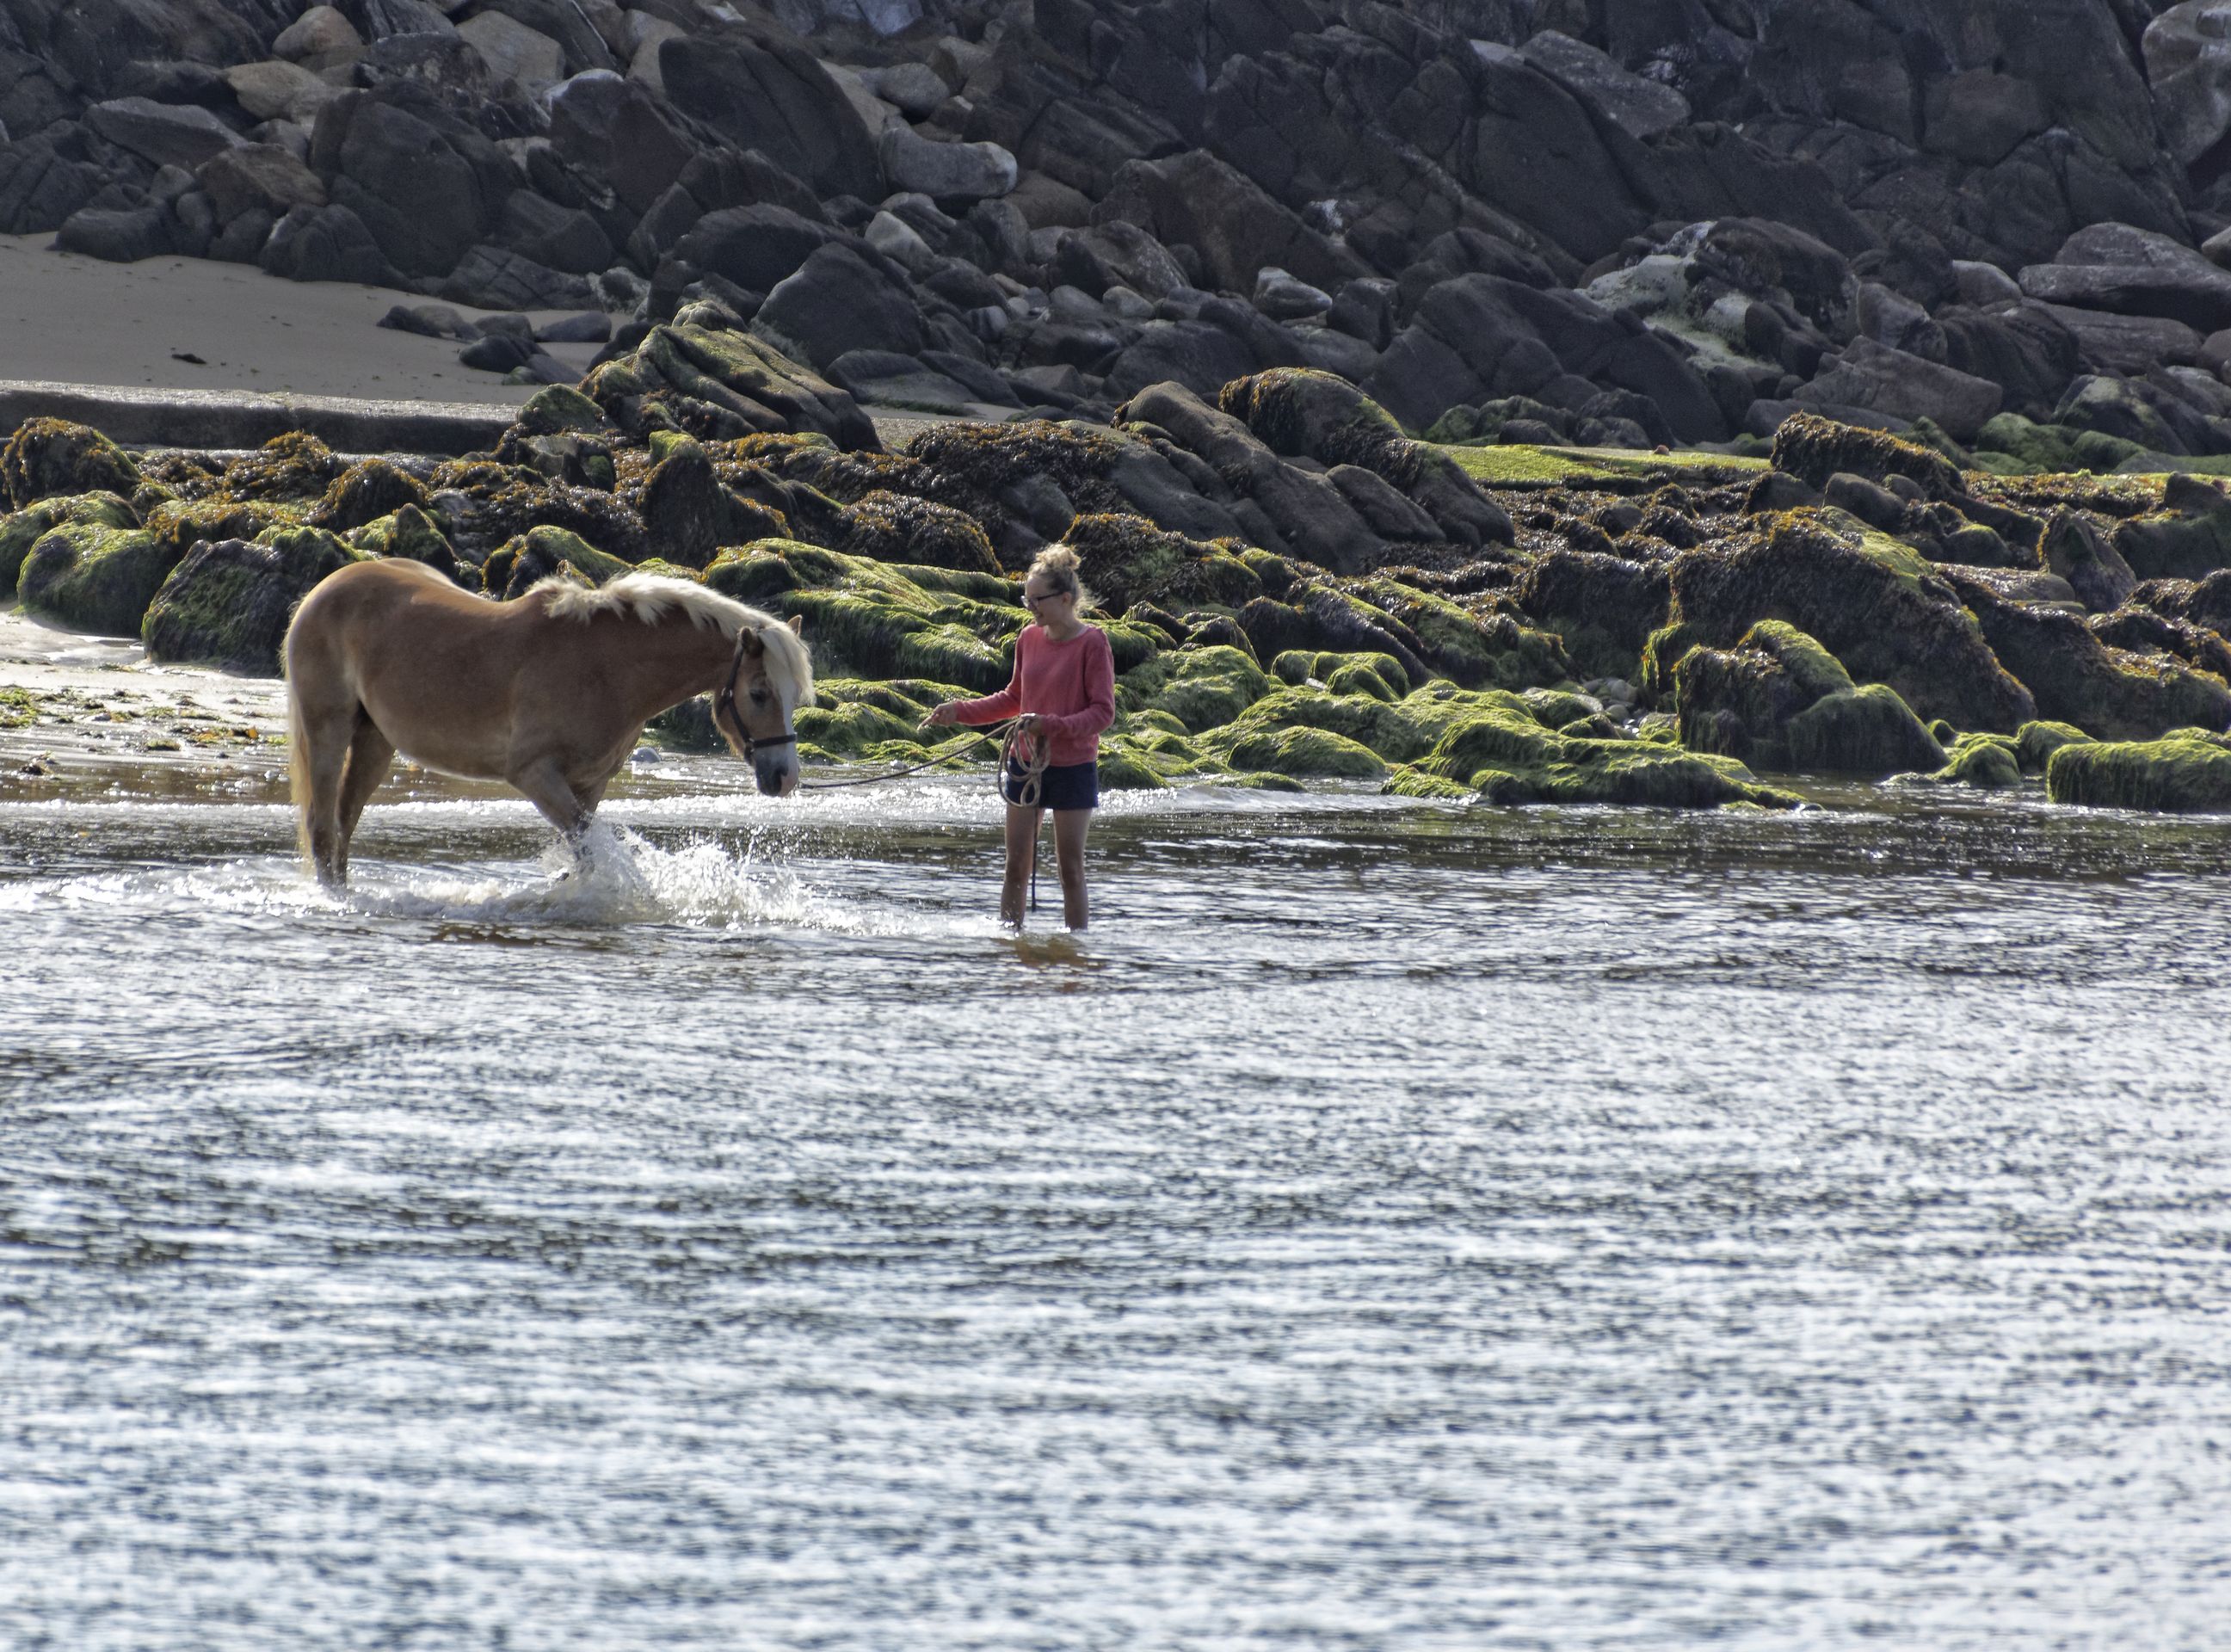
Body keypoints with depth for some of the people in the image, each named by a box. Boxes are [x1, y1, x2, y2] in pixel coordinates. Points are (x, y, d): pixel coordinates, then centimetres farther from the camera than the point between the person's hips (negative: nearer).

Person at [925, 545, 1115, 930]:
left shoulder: (1092, 644, -12)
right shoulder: (1029, 638, 6)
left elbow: (1103, 712, -15)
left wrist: (1050, 724, -27)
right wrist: (960, 711, 10)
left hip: (1073, 768, -5)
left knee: (1070, 869, 1)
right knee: (1016, 866, 3)